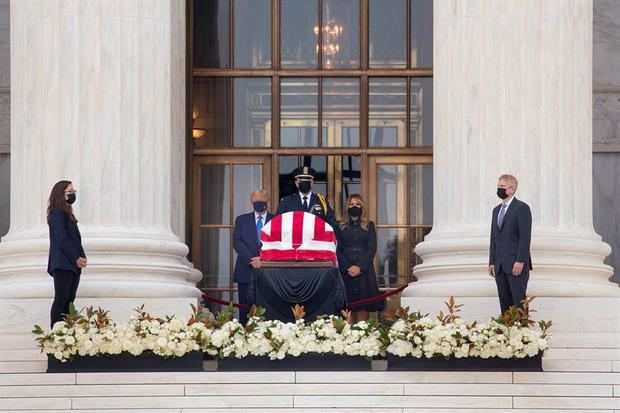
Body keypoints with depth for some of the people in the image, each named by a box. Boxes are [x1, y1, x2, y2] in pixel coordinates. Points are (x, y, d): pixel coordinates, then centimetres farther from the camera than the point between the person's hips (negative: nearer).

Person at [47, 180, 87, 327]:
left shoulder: (67, 213, 20)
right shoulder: (57, 213, -9)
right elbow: (61, 239, -16)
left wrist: (81, 257, 5)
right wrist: (76, 258, -14)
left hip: (73, 265, 9)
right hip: (63, 265, -9)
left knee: (69, 301, 6)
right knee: (61, 299, -10)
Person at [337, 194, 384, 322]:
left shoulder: (369, 226, 11)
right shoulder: (341, 227, 10)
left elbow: (372, 249, 2)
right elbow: (338, 250, 3)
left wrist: (360, 267, -11)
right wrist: (348, 267, -11)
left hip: (364, 271, 0)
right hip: (346, 272, 0)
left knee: (362, 308, -7)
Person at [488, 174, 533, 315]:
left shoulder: (522, 208, -5)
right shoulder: (496, 210, 18)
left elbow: (525, 237, -12)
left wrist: (520, 261, -19)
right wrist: (492, 262, 12)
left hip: (516, 265, -7)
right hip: (500, 266, 7)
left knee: (519, 301, -7)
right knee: (505, 302, 6)